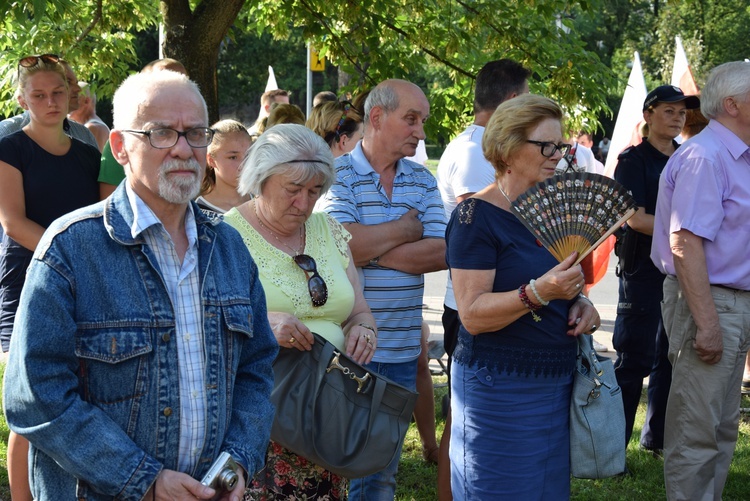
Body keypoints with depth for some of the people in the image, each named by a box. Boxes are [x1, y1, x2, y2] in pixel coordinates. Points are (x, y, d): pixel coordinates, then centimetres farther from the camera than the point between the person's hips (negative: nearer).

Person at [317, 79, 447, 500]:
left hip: (401, 350, 5)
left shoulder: (423, 181, 10)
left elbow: (440, 253, -3)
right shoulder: (338, 174, -5)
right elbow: (342, 242, -21)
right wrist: (406, 229, -7)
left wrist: (372, 251, -12)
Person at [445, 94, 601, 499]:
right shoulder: (477, 215, -14)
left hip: (556, 385, 8)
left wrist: (580, 303, 2)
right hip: (500, 388, -7)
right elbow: (472, 314, -20)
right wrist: (537, 293, -33)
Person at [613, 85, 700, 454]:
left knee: (673, 356, 11)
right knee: (635, 359, -5)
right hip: (644, 270, -6)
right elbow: (635, 219, -13)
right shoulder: (634, 160, -4)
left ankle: (658, 436, 23)